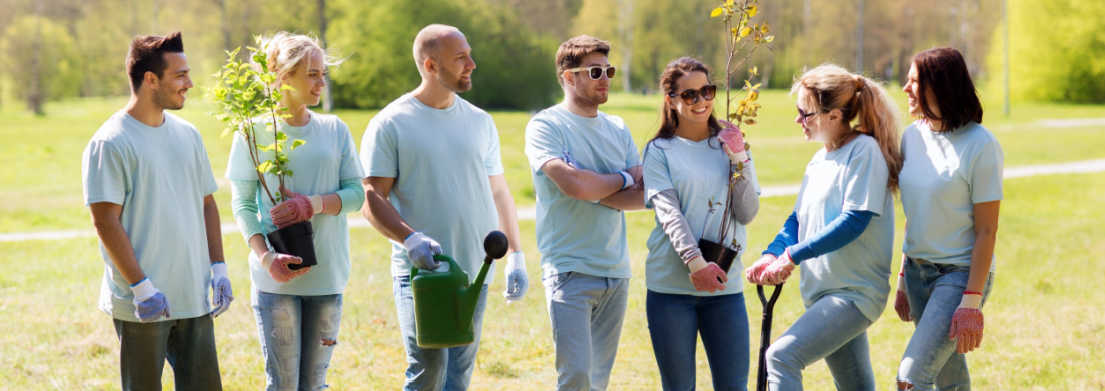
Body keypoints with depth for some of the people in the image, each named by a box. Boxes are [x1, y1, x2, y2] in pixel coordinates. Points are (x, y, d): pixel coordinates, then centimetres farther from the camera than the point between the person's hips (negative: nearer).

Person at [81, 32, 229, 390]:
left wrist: (218, 270, 9)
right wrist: (142, 288, -17)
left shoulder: (187, 135, 11)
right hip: (141, 306, -6)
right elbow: (106, 222, -14)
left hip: (195, 300, 6)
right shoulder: (110, 143, -10)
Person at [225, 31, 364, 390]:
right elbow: (242, 204, -2)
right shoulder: (256, 131, -1)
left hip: (327, 274, 3)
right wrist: (265, 256, -17)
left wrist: (315, 204, -16)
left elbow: (356, 193, 4)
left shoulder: (334, 129, 8)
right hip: (276, 278, -3)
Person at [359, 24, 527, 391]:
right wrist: (411, 240, -24)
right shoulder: (390, 124, -4)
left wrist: (515, 255, 13)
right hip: (420, 273, -5)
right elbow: (372, 199, -8)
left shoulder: (480, 122, 12)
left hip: (474, 274, 5)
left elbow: (498, 191, 18)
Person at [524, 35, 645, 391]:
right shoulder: (545, 126, -5)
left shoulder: (617, 129, 14)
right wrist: (622, 179, -2)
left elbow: (642, 196, 5)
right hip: (570, 270, -6)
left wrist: (594, 190, -11)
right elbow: (575, 185, -20)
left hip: (616, 271, 6)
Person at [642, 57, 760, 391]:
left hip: (725, 286, 2)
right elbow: (669, 213, -12)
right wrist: (696, 263, -25)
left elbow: (747, 214, 2)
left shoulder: (730, 143, 10)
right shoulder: (659, 151, 2)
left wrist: (738, 159, -9)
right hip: (671, 285, -2)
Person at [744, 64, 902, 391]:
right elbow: (798, 219, 15)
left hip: (856, 292, -9)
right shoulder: (819, 161, 14)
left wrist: (793, 255, -21)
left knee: (782, 356, -23)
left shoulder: (864, 150, -13)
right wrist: (772, 254, -5)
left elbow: (854, 222, -20)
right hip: (822, 291, 9)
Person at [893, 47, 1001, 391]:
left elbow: (986, 230, -15)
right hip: (918, 271, 7)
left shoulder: (980, 145, -15)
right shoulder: (913, 136, 4)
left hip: (960, 273, -7)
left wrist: (972, 302, -18)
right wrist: (903, 281, 14)